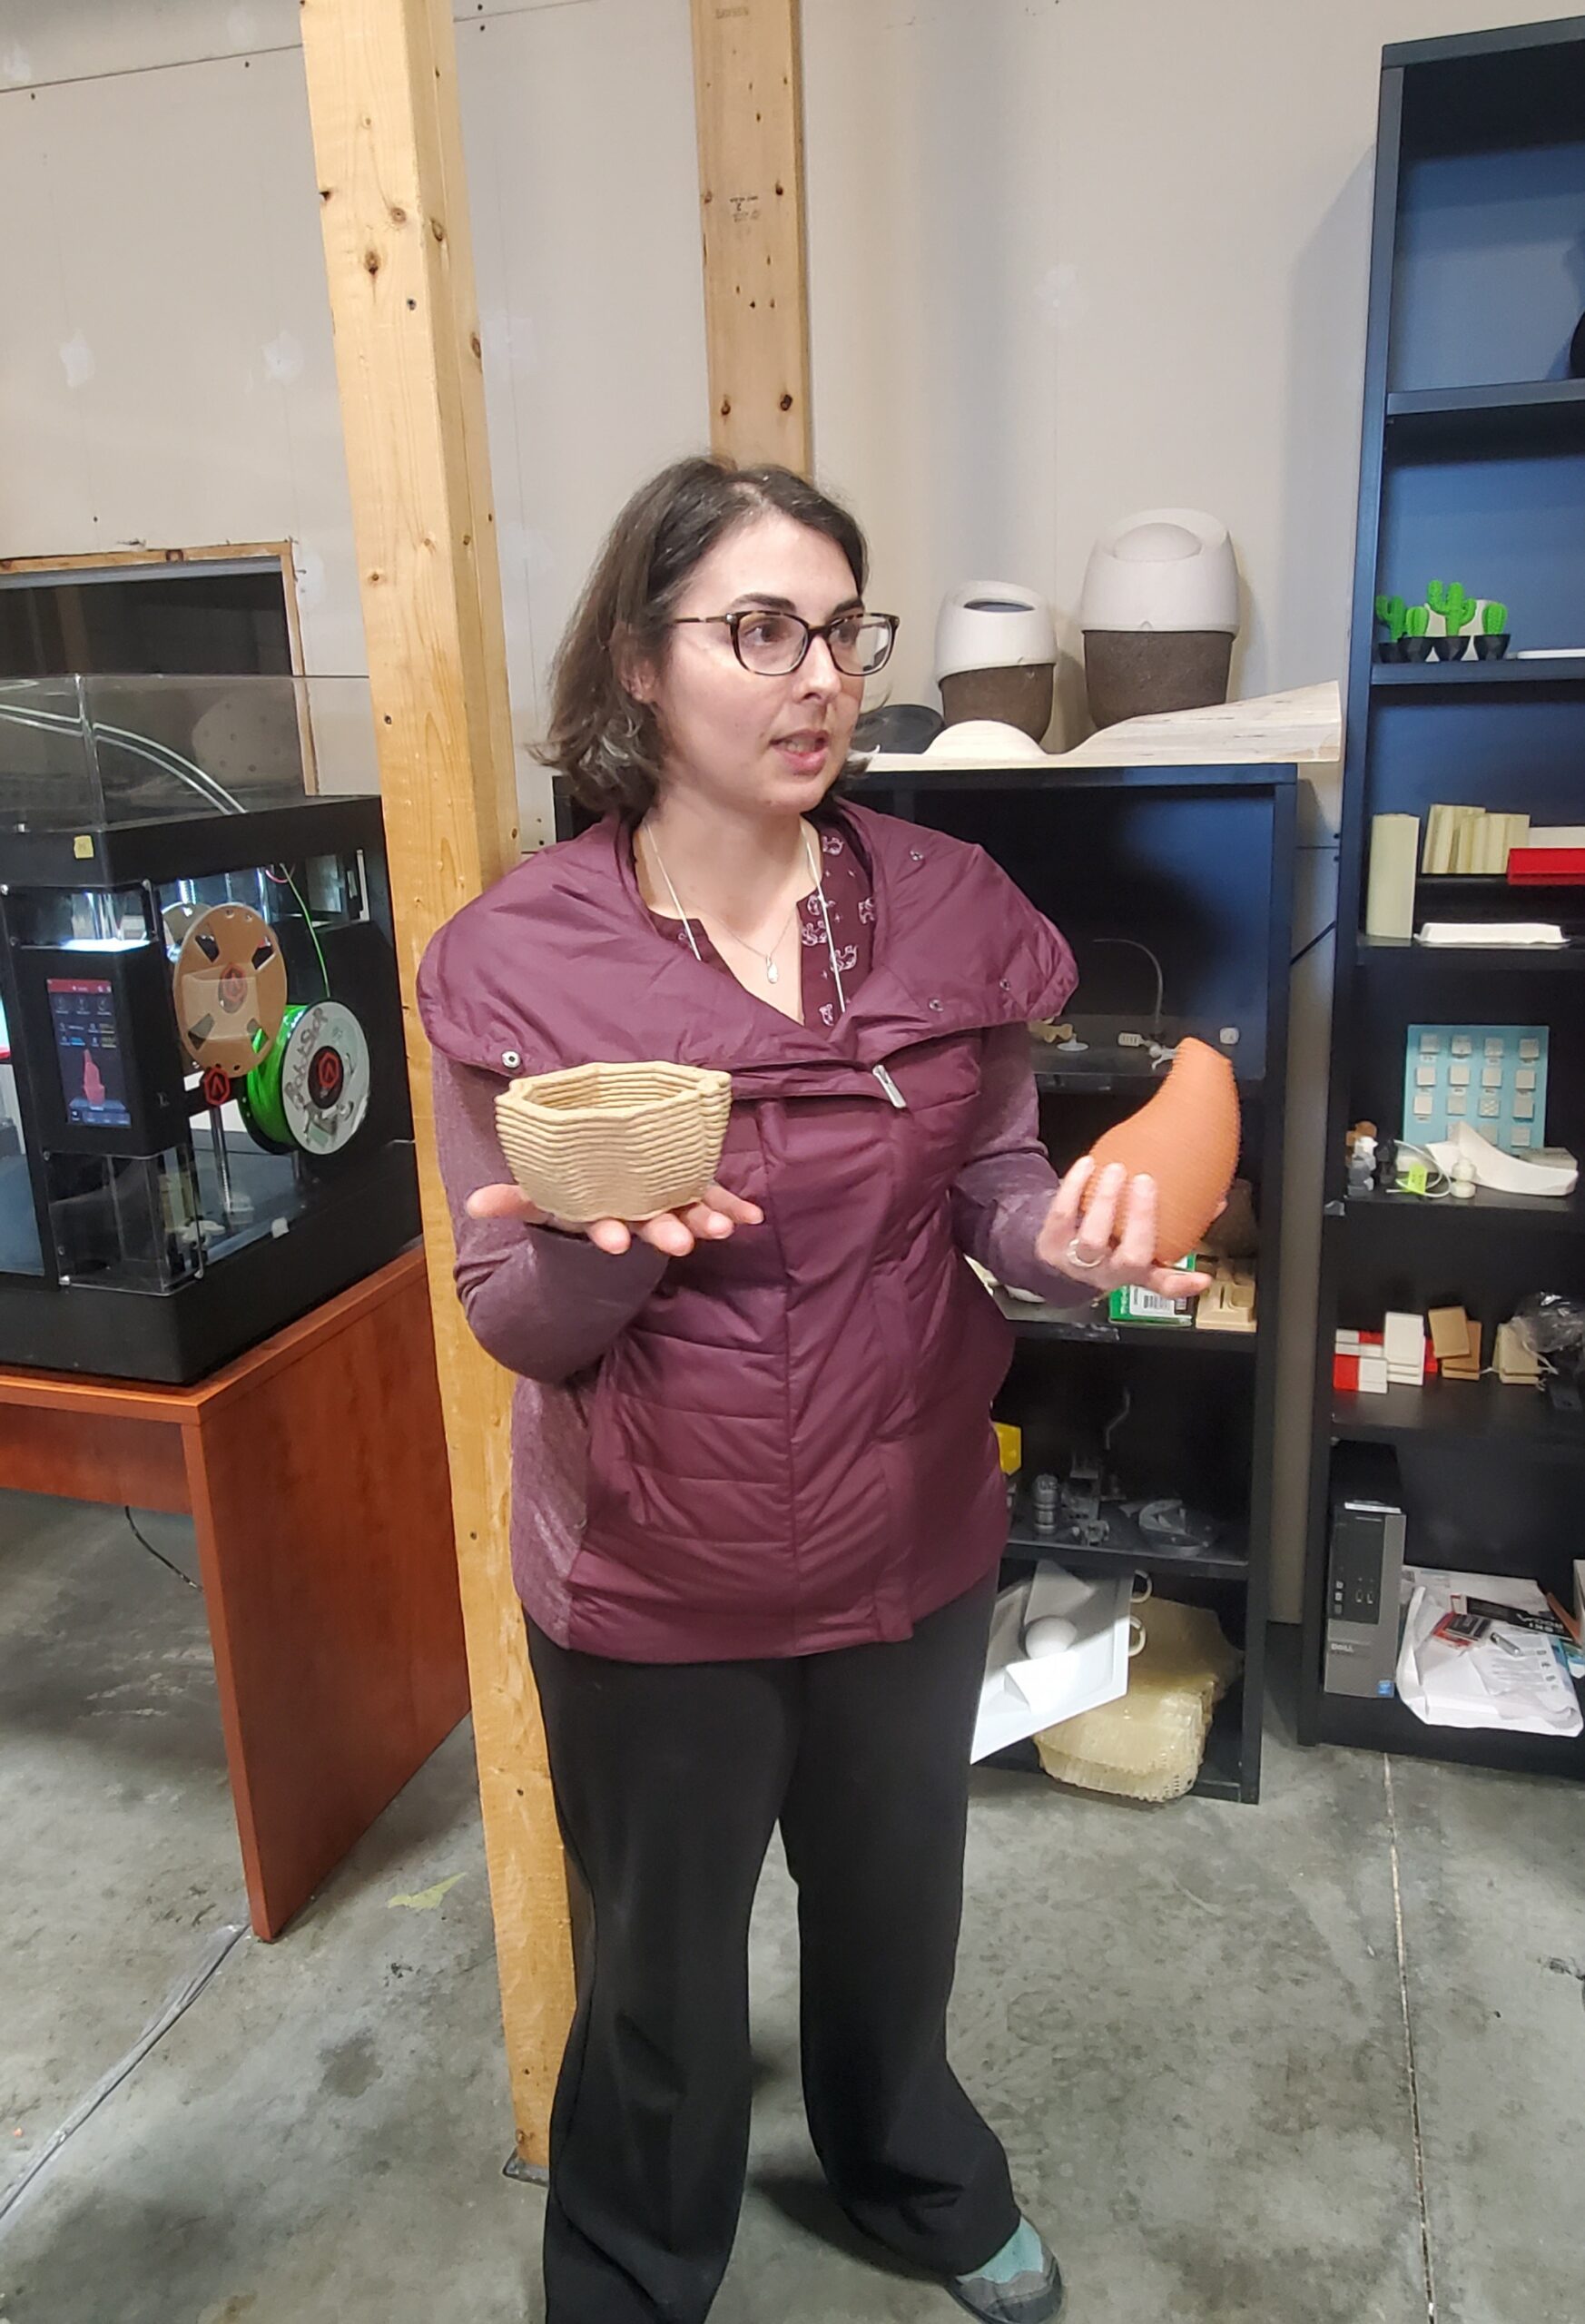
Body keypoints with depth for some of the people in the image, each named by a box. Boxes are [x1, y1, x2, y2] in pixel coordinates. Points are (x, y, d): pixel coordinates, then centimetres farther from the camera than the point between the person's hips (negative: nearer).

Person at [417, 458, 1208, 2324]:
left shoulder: (948, 908, -9)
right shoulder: (518, 959, -16)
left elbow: (992, 1189, 0)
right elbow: (516, 1327, -12)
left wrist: (1068, 1235, -23)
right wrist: (608, 1251, -34)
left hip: (911, 1550, 3)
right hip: (648, 1589, -2)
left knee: (895, 1916, 29)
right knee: (659, 1979, 21)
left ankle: (913, 2174, 63)